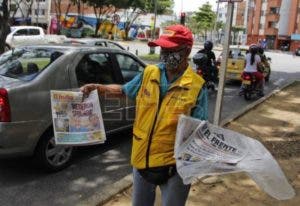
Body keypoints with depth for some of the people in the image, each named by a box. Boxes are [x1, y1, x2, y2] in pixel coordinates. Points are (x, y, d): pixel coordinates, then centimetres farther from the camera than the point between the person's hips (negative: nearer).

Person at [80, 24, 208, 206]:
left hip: (174, 165, -4)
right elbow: (124, 90, 14)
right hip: (142, 159, 5)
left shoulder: (197, 86, -14)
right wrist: (97, 88, 0)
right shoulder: (149, 73, -2)